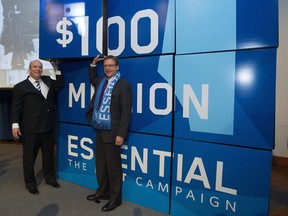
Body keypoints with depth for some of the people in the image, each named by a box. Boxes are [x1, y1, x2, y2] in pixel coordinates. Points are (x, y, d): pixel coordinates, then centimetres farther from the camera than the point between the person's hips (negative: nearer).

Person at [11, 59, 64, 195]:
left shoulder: (47, 81, 11)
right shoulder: (20, 87, -3)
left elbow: (61, 84, 19)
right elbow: (15, 107, -5)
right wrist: (15, 124, -13)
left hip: (48, 126, 5)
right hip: (31, 129, -4)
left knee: (49, 154, 18)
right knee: (29, 157, 10)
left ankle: (50, 178, 36)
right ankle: (30, 183, 29)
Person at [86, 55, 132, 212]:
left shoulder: (123, 85, -12)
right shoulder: (101, 82, 12)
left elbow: (126, 112, -16)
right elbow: (92, 79, 37)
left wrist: (121, 134, -19)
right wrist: (93, 64, 21)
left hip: (112, 132, -8)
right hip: (99, 130, 8)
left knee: (113, 166, 3)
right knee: (100, 164, 18)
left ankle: (115, 198, 20)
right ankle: (102, 191, 36)